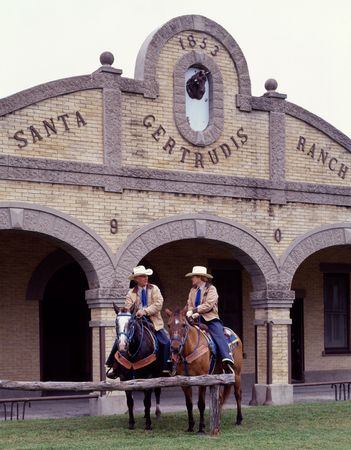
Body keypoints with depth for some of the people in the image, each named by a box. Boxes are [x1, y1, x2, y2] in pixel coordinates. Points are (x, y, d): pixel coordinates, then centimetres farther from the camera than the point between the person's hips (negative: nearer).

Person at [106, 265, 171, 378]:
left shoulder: (154, 289, 5)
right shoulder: (131, 293, 10)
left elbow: (158, 304, -9)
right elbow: (127, 309, 0)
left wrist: (145, 311, -20)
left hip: (153, 322, -1)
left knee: (166, 342, -20)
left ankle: (166, 369, -10)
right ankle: (114, 367, -1)